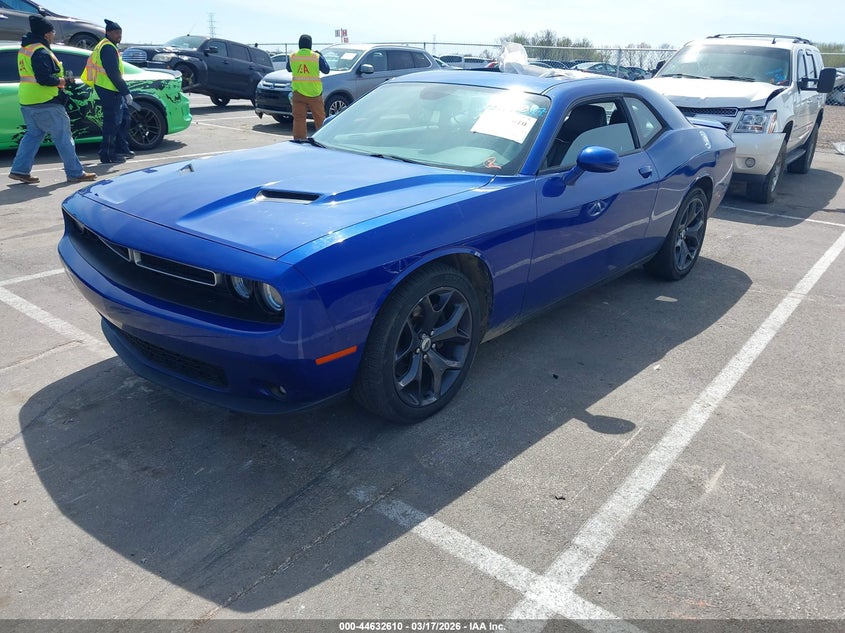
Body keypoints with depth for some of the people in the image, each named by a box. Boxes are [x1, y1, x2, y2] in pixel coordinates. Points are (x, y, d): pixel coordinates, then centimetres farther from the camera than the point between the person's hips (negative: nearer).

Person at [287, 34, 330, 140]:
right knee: (320, 118, 9)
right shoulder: (317, 57, -5)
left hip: (298, 93, 1)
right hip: (314, 93, -1)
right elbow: (326, 70, 7)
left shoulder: (292, 57, 2)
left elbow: (289, 69, 19)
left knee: (298, 119, 3)